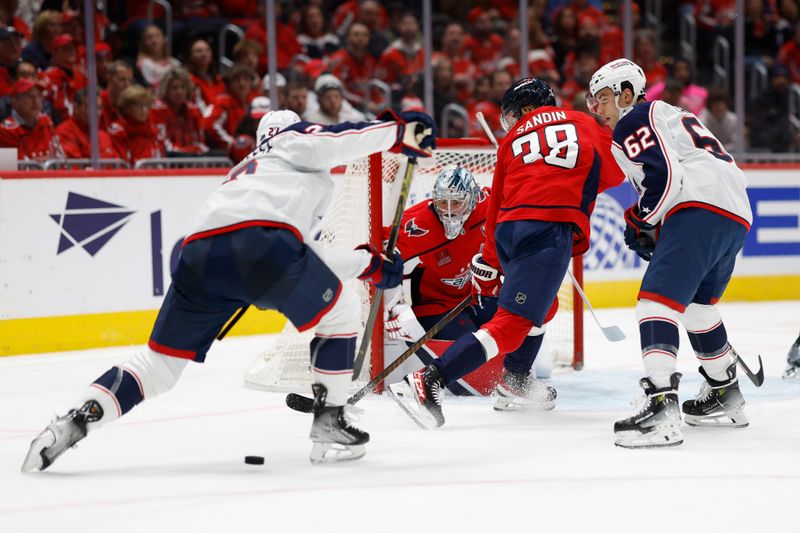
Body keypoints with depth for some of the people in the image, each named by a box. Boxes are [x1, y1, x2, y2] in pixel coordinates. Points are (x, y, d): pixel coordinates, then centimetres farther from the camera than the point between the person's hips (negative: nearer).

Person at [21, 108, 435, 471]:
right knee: (339, 311, 18)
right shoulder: (292, 141, 27)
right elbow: (334, 140, 4)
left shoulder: (246, 173, 44)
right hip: (258, 243, -6)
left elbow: (305, 259, 43)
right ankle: (329, 427, 16)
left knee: (161, 362, 15)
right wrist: (398, 130, 12)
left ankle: (70, 425, 0)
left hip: (199, 257, 7)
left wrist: (367, 263, 43)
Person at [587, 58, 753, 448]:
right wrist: (651, 228, 27)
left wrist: (640, 222, 2)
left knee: (657, 299, -18)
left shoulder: (633, 120, 3)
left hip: (701, 209, -10)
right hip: (737, 214, 10)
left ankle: (661, 408, -34)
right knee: (696, 304, 28)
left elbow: (663, 177, -12)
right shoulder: (669, 115, 33)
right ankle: (726, 397, 38)